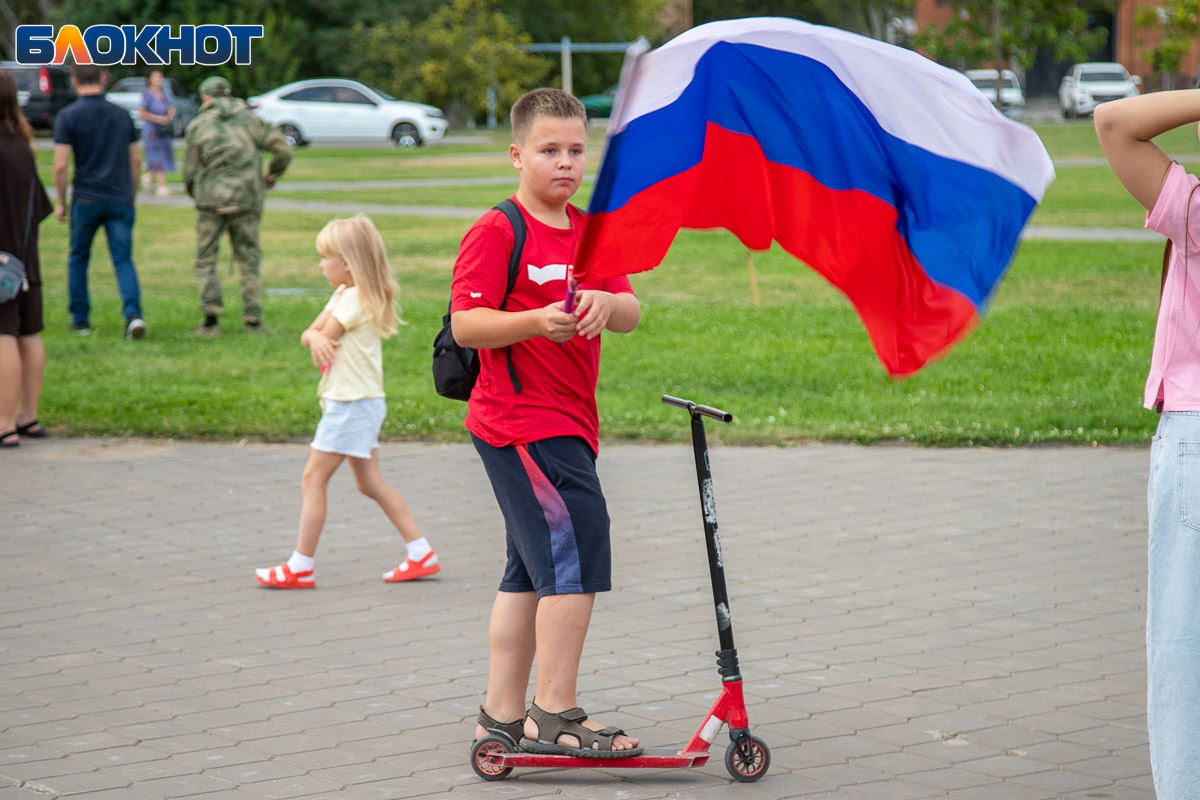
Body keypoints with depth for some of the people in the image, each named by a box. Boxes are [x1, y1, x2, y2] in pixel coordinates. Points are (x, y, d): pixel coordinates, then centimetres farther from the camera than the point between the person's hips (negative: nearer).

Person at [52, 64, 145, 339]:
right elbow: (136, 160, 10)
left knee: (78, 257, 16)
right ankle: (133, 313, -19)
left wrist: (61, 202, 1)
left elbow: (61, 164, -10)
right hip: (121, 200, 2)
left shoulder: (68, 116, -6)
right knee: (123, 259, 2)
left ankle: (80, 318, 19)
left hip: (86, 200, -2)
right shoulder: (122, 115, 6)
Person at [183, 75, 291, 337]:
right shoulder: (249, 119, 12)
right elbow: (283, 149, 3)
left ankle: (211, 318, -7)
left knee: (205, 261, 5)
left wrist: (196, 195, 25)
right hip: (247, 200, 2)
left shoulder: (198, 125, 7)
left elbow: (190, 173, 6)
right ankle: (253, 320, 3)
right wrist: (273, 175, 21)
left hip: (211, 198, -2)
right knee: (249, 261, 8)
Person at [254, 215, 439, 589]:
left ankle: (300, 568, -4)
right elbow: (309, 336, 10)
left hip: (352, 404, -10)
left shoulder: (354, 299, -17)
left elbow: (327, 334, -16)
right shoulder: (346, 294, 14)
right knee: (370, 483, 13)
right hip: (361, 403, 10)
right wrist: (316, 337, -12)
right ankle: (422, 553, 13)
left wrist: (324, 328, 3)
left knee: (313, 478, -7)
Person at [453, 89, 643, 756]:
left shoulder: (591, 232, 14)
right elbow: (465, 324, -16)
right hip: (521, 421, -9)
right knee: (576, 557, -14)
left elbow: (632, 316, 7)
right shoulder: (496, 233, -10)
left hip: (568, 422, 9)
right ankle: (556, 718, -10)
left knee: (532, 572, 13)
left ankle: (502, 715, 20)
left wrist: (607, 302, -16)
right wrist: (536, 321, -31)